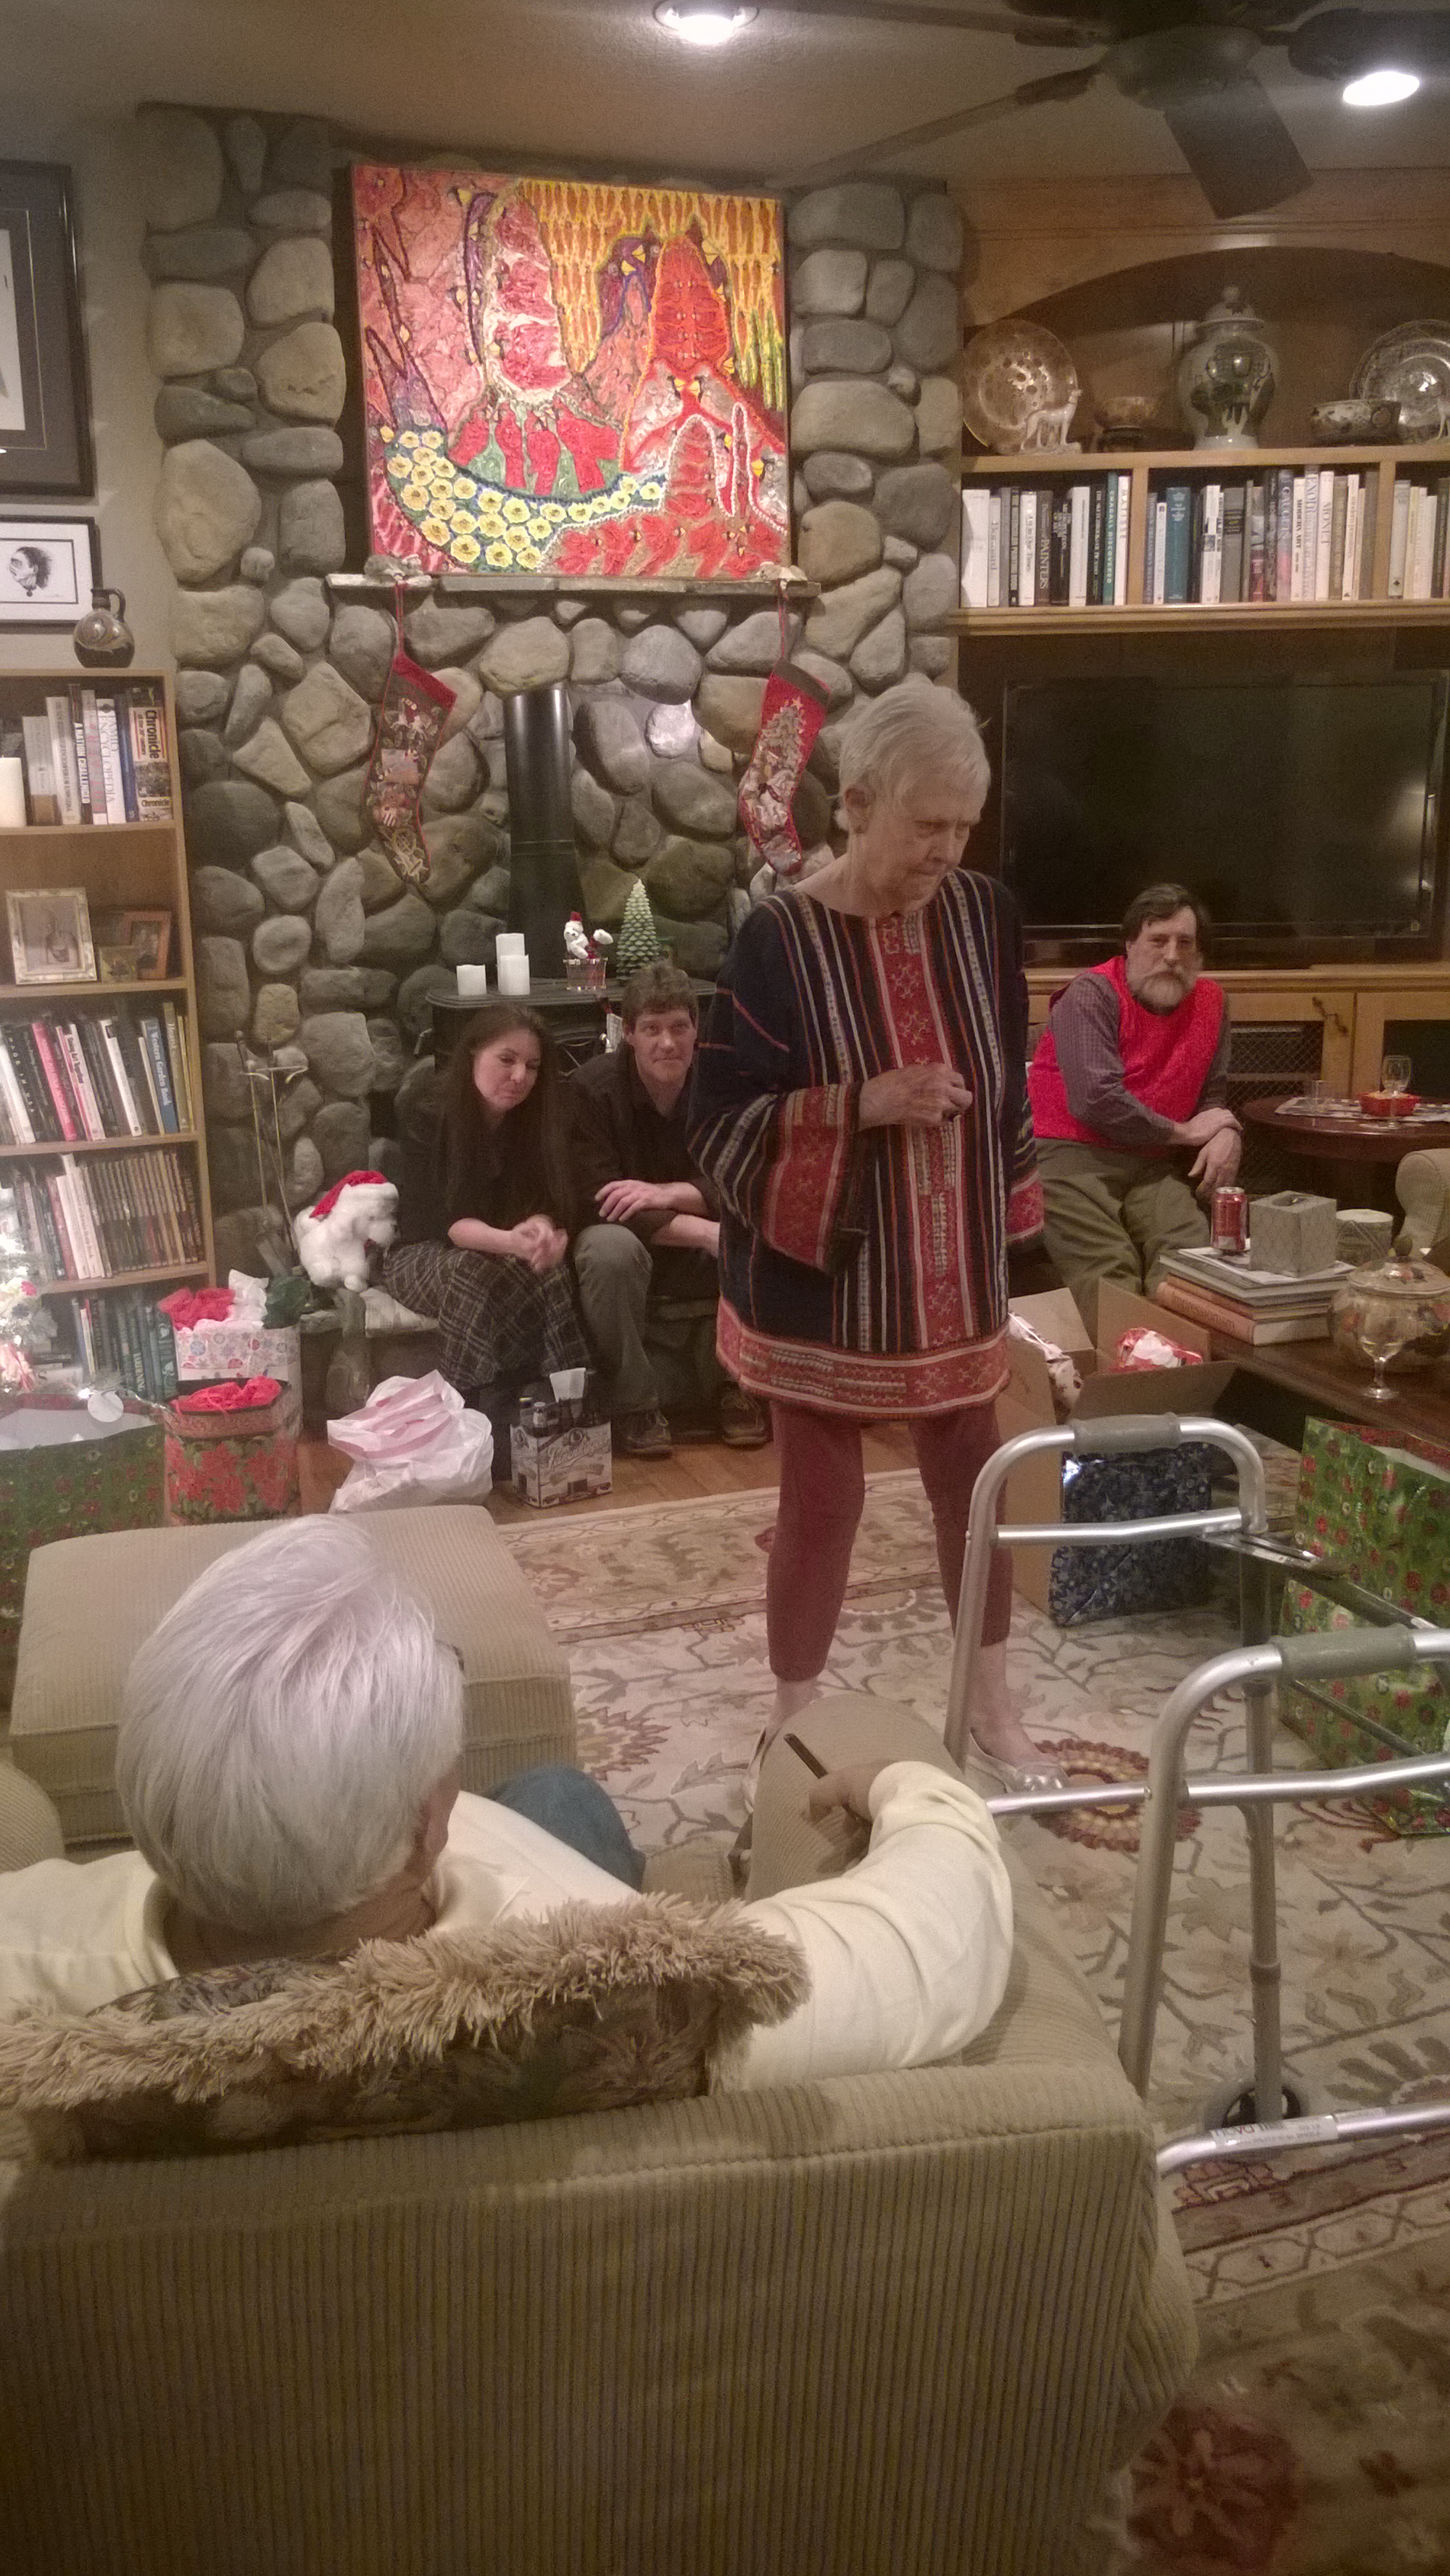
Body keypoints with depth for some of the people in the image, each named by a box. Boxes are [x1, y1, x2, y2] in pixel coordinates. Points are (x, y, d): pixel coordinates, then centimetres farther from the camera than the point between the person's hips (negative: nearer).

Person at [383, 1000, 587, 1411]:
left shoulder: (538, 1115, -6)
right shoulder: (429, 1114, -17)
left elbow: (550, 1202, -7)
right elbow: (441, 1222, -23)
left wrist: (542, 1227, -32)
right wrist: (509, 1241, -42)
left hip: (509, 1254, 3)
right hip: (424, 1255, -3)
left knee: (549, 1267, -30)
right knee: (474, 1272, -36)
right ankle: (469, 1413, -28)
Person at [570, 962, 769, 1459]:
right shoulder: (592, 1088, -13)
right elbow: (597, 1202, -21)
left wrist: (667, 1194, -26)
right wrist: (705, 1231, -30)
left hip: (703, 1251, 3)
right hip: (630, 1240, -3)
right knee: (609, 1248, -38)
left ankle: (736, 1385, -4)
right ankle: (635, 1404, -21)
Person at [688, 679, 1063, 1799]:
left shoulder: (986, 916, -1)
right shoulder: (780, 940, -15)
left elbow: (1007, 1087, 10)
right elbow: (719, 1123, -16)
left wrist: (1013, 1226, 11)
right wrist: (862, 1103, -26)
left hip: (955, 1276, 4)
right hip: (824, 1286, -4)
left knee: (973, 1486, 15)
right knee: (823, 1502, 7)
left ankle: (995, 1710, 35)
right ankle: (795, 1724, 27)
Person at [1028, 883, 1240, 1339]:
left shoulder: (1210, 1000, 11)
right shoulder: (1093, 994, -9)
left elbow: (1213, 1094, 20)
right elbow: (1097, 1100, -20)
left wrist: (1227, 1134, -5)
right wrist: (1185, 1133, -7)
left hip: (1153, 1164, 5)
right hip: (1069, 1153, -5)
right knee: (1111, 1275, -26)